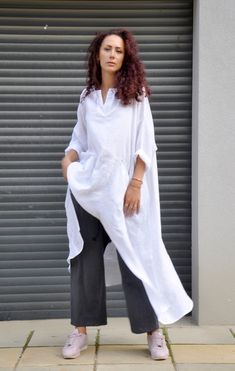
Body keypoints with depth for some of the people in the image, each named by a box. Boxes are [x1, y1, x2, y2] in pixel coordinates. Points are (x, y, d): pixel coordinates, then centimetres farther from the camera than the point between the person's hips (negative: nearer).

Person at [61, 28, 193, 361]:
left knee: (136, 256, -2)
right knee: (85, 258, 4)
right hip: (88, 186, 3)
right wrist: (68, 158, -2)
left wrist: (135, 185, -11)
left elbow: (145, 144, -3)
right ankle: (80, 332, 12)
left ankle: (153, 331, 8)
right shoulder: (87, 96, 11)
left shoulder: (136, 93, 2)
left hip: (122, 186, -3)